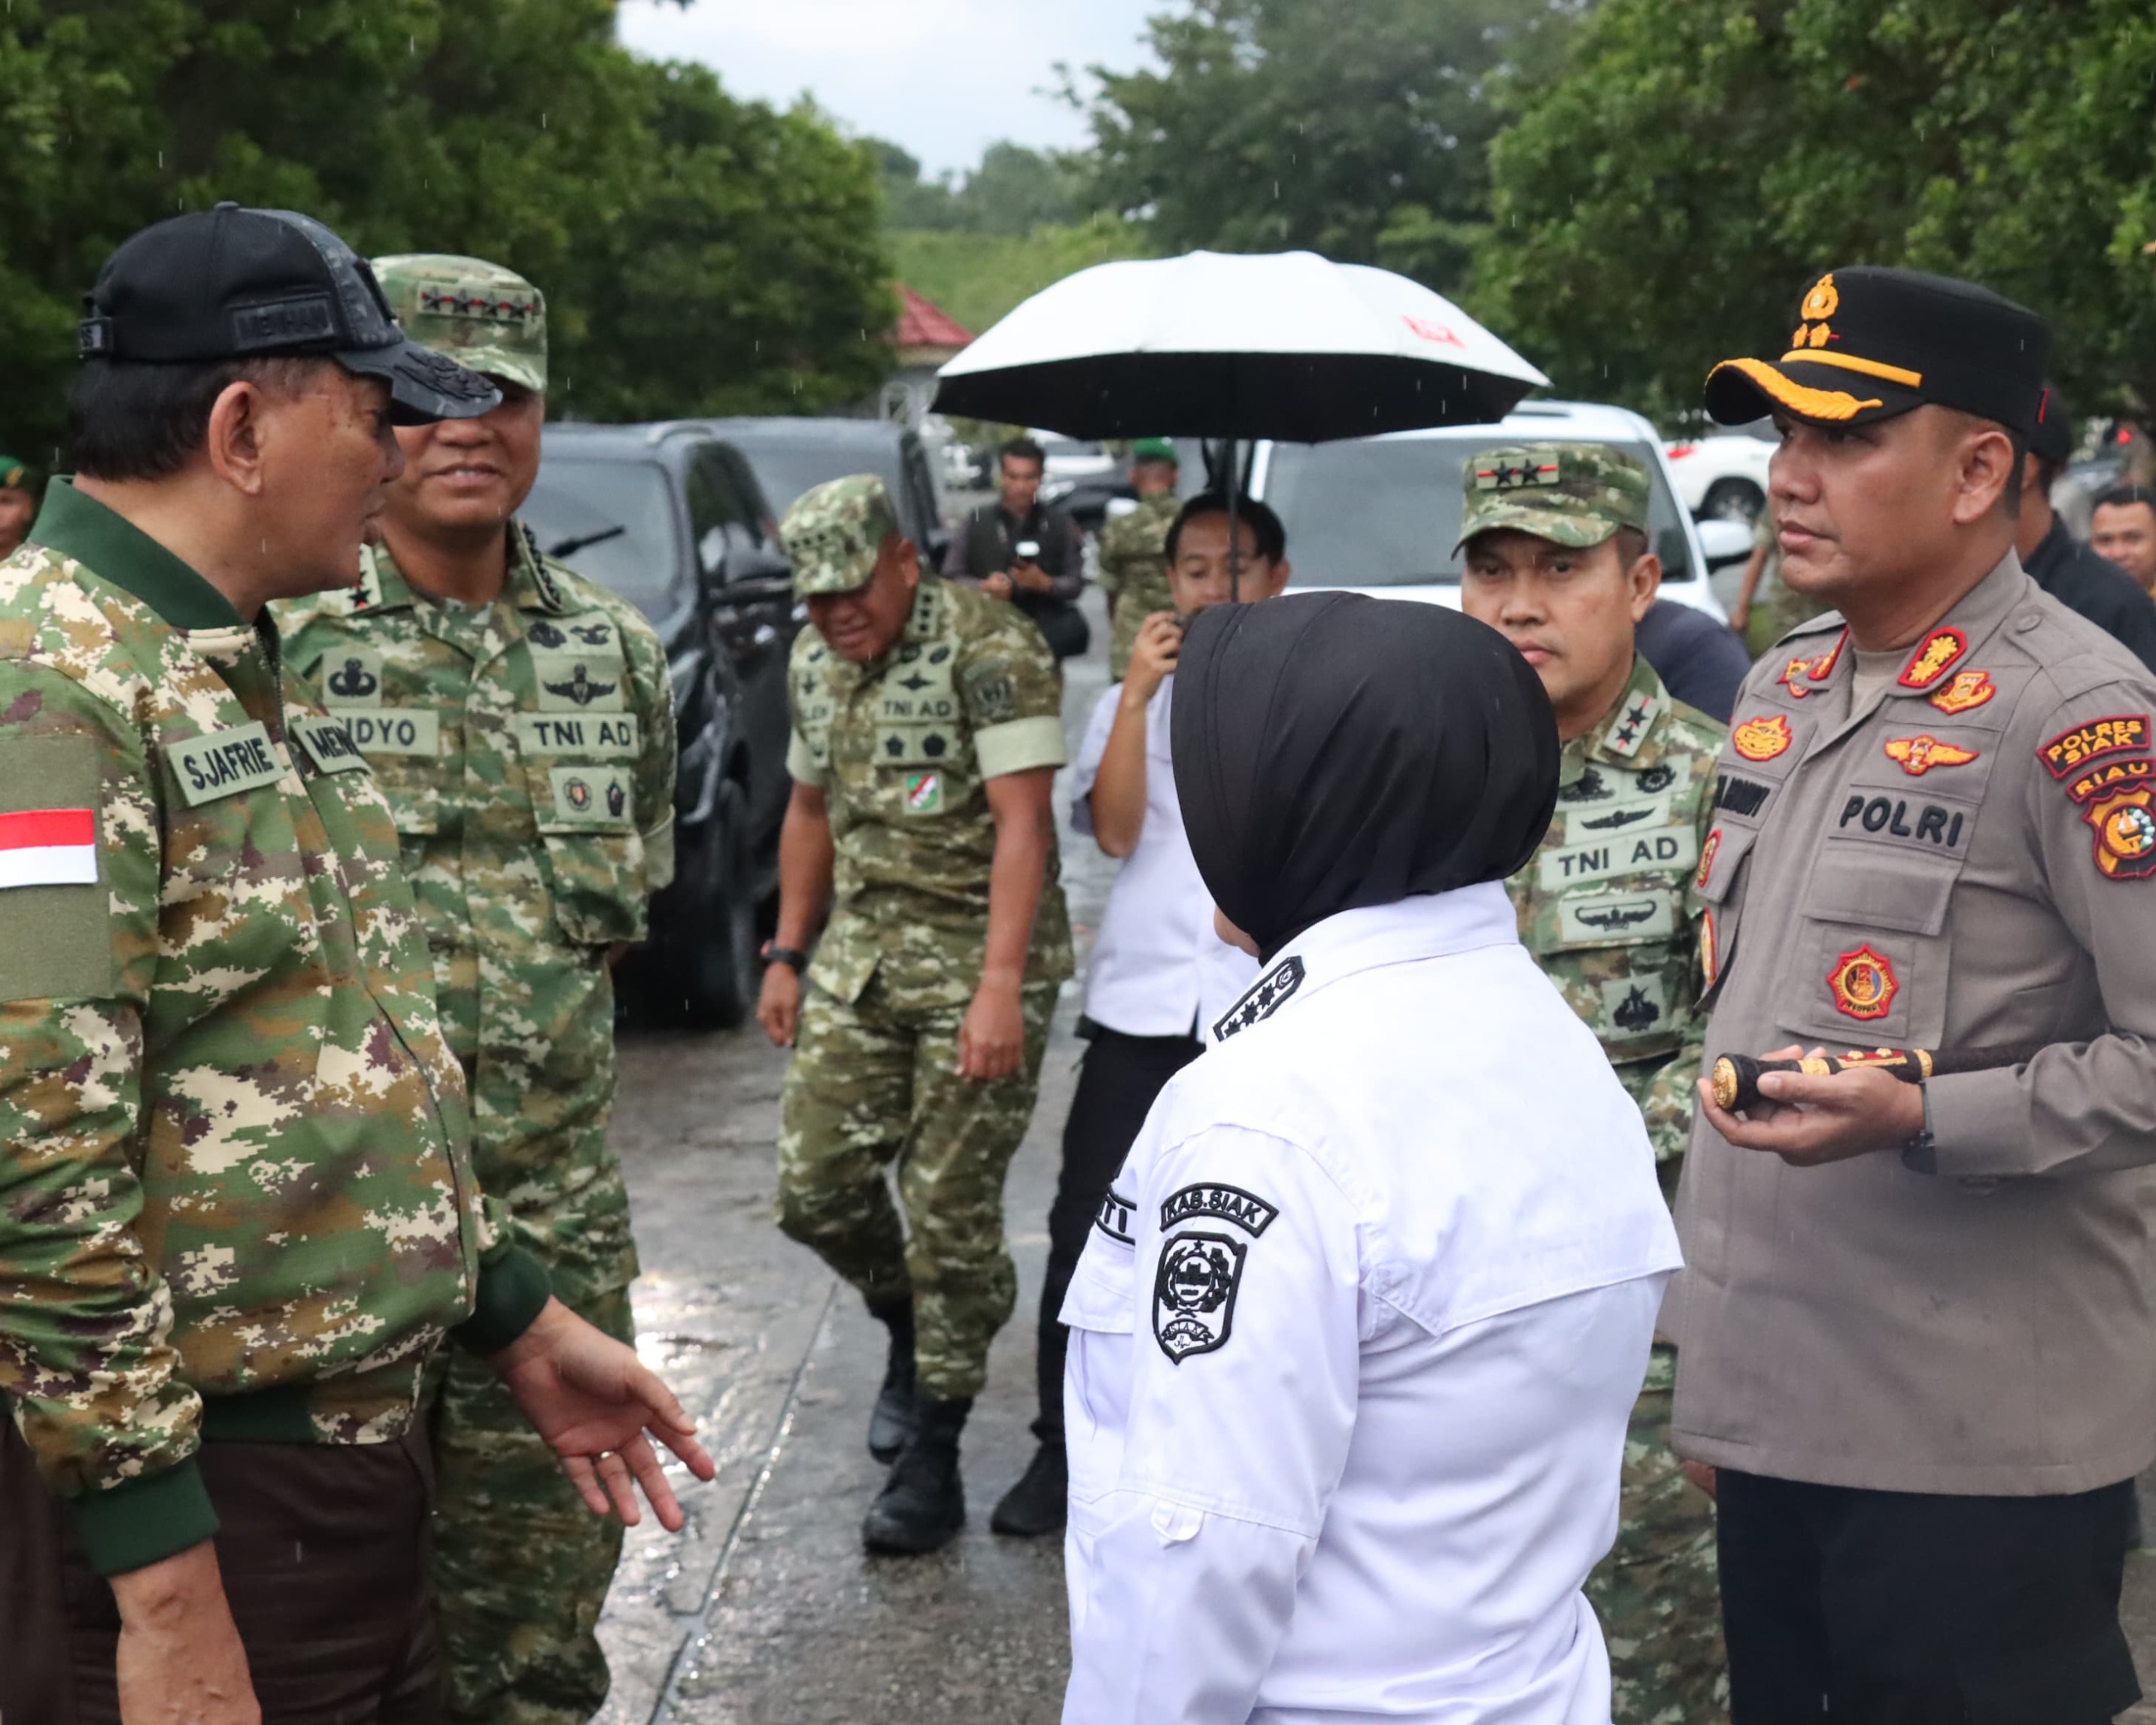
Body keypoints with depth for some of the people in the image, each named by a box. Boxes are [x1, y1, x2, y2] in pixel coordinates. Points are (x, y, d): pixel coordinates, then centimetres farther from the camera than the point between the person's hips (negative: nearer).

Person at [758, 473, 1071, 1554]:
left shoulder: (988, 648, -13)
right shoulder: (815, 664, 11)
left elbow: (1022, 824, -18)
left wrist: (999, 988, -24)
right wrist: (788, 954, 19)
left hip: (976, 957, -6)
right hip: (860, 948, 7)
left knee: (952, 1209, -3)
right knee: (813, 1185, 1)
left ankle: (931, 1457, 9)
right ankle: (910, 1327, 31)